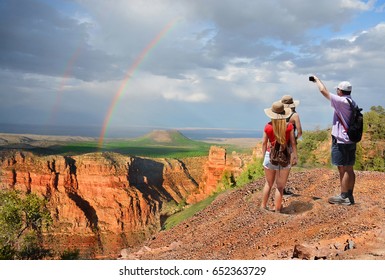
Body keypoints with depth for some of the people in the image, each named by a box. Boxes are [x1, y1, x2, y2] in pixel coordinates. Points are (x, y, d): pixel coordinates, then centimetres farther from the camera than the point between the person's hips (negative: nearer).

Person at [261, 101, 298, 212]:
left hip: (270, 156, 1)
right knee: (280, 186, 8)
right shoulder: (289, 126, -8)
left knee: (268, 183, 20)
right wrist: (295, 157, 6)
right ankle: (277, 210, 14)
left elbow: (264, 143, 1)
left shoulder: (268, 126, -6)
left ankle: (263, 206, 28)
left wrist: (264, 156, 13)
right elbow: (293, 143, -3)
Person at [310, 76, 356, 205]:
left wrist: (317, 79, 4)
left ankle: (343, 197, 2)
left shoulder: (342, 101, -15)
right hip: (351, 140, 9)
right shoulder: (352, 103, 11)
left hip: (341, 141, -9)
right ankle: (349, 196, 18)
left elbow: (324, 91, -12)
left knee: (343, 169, -3)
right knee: (349, 169, 11)